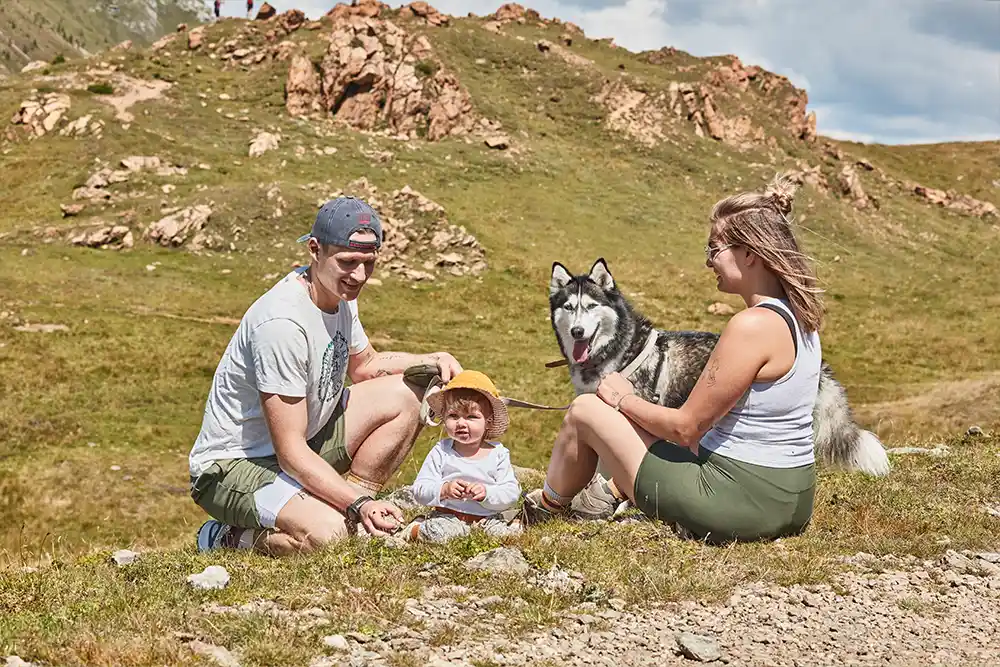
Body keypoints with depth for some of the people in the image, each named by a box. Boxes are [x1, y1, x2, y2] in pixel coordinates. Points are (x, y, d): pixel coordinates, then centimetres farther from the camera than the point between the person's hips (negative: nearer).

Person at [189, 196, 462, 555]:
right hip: (233, 466, -9)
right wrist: (358, 504, -36)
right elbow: (290, 452, -29)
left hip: (305, 440, 9)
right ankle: (228, 538, -5)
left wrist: (429, 361, 4)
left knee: (406, 395, 0)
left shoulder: (338, 291, 0)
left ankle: (354, 516, 0)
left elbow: (365, 364, 22)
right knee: (328, 533, -34)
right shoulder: (281, 323, -29)